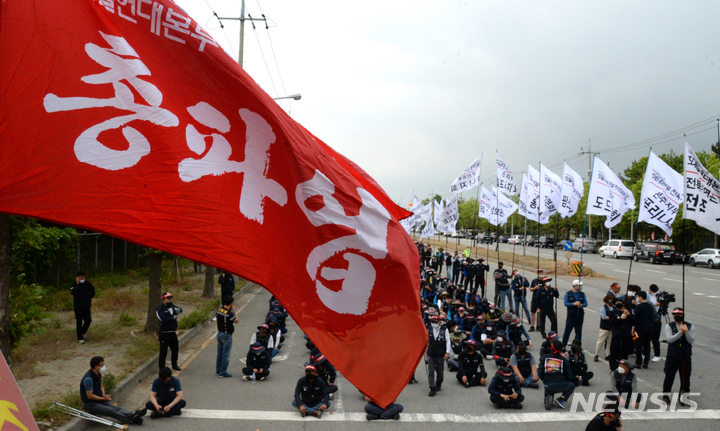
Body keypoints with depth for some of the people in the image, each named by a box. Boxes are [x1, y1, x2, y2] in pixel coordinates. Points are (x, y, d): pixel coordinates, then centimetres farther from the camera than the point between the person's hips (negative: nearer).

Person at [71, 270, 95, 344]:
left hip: (86, 306, 4)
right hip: (78, 307, -4)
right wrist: (77, 284, -25)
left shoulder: (88, 284, 4)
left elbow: (92, 291, 20)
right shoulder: (74, 285, -7)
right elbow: (74, 292, -26)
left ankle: (83, 332, 33)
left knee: (88, 320, 6)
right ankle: (80, 338, 8)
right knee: (79, 322, 0)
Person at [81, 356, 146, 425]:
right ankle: (131, 419, -35)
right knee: (111, 411, -24)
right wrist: (103, 398, -13)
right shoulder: (88, 378, -24)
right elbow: (90, 396, -22)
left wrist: (103, 395, 1)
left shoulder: (98, 374, 6)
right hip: (89, 404, -8)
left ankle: (133, 414, -33)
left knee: (116, 408, -14)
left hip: (99, 400, 8)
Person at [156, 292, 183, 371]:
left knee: (175, 349, 18)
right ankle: (161, 367, 7)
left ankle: (174, 365, 36)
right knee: (163, 350, -3)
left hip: (173, 332, 7)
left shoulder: (172, 306, 9)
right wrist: (174, 318, -16)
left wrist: (178, 310, -25)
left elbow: (180, 309, -1)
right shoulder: (160, 309, -12)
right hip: (164, 333, -7)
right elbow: (163, 319, -24)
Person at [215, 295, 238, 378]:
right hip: (227, 335, -8)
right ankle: (223, 372, 7)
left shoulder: (218, 310, -1)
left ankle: (218, 371, 25)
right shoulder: (229, 313, -24)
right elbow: (237, 320, -11)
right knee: (225, 354, 1)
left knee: (219, 353, 17)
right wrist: (234, 311, -6)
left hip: (219, 333, 8)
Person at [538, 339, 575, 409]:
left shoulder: (544, 358, 2)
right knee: (571, 386, 31)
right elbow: (569, 377, 4)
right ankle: (561, 399, 6)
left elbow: (540, 373, 1)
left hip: (548, 386, 2)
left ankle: (548, 399, -8)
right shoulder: (564, 360, 0)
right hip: (561, 386, -2)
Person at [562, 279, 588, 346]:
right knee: (567, 331, -4)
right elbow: (566, 303, -9)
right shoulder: (568, 294, -1)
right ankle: (563, 346, 4)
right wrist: (574, 304, -22)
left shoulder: (582, 294, 8)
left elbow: (586, 303, 4)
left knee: (578, 332, 9)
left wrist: (581, 305, -17)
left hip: (580, 316, 4)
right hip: (571, 316, -3)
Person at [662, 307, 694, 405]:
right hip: (672, 356, -1)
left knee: (685, 377, 7)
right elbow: (670, 339, -14)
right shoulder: (669, 326, -1)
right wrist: (680, 332, -24)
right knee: (669, 376, 6)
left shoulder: (690, 326, 2)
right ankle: (665, 396, 19)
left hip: (686, 356, 1)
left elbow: (691, 340, -8)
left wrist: (686, 331, -25)